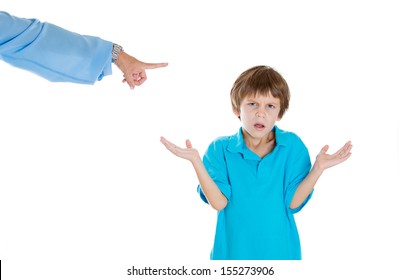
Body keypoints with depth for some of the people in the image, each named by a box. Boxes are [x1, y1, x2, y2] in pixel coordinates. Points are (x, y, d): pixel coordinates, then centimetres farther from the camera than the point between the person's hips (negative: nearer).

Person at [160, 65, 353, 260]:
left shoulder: (292, 146, -5)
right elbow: (219, 202, -14)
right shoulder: (221, 149, -5)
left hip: (278, 249, 1)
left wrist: (318, 168, -20)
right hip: (235, 250, 0)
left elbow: (293, 202, -9)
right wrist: (196, 161, -22)